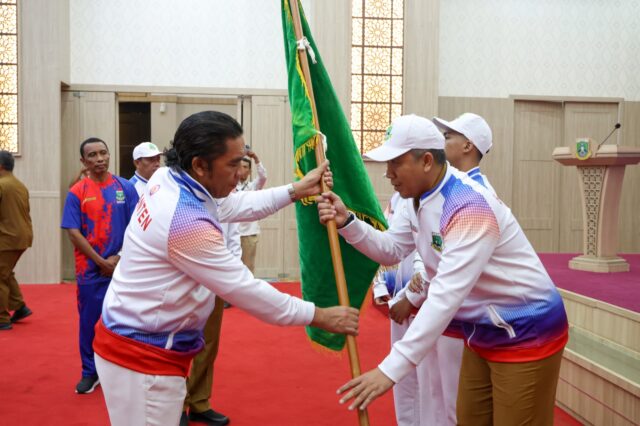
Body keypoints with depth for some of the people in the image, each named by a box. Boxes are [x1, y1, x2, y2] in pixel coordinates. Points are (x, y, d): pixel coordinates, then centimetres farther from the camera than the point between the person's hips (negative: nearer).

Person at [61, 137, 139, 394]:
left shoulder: (126, 188, 1)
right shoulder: (76, 192, -1)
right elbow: (73, 233, -5)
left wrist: (120, 258, -9)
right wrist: (102, 262, -10)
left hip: (123, 267, 0)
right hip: (90, 269, 0)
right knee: (89, 321, 8)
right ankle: (89, 372, 23)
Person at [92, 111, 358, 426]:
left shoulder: (166, 178, -3)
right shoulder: (188, 223, -29)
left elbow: (231, 206, 10)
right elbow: (246, 291, -22)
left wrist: (295, 191, 7)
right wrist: (321, 317, -13)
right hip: (142, 354, -9)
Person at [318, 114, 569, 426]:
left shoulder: (469, 207, -30)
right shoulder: (420, 200, -1)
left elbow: (447, 295, -37)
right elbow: (391, 250, 8)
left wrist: (391, 368, -40)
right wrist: (347, 223, -10)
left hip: (526, 334, -8)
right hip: (484, 333, 9)